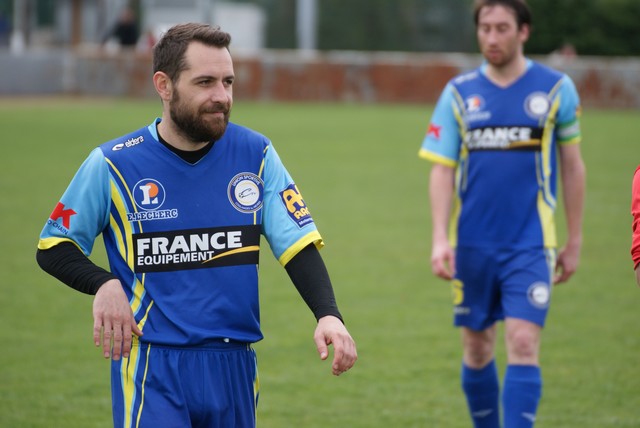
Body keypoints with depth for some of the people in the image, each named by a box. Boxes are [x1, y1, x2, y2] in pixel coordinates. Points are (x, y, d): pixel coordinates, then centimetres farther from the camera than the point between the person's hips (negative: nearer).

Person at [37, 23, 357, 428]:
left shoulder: (256, 155, 3)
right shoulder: (112, 165, -3)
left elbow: (299, 243, -1)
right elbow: (53, 247, 6)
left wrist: (328, 315, -19)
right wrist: (104, 284, -15)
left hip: (235, 364, 3)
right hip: (150, 366, -3)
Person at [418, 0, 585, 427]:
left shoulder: (556, 88, 0)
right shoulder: (459, 92, 3)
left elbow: (572, 166, 7)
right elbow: (442, 170, 2)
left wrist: (574, 241, 7)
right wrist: (440, 239, -9)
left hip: (531, 243, -2)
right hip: (472, 243, 2)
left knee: (524, 344, -14)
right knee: (477, 347, 10)